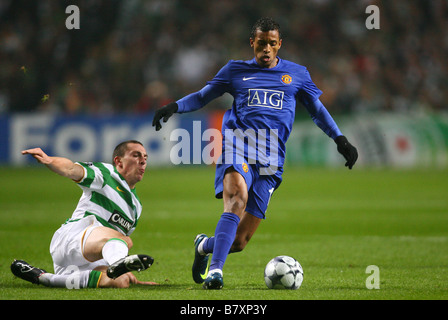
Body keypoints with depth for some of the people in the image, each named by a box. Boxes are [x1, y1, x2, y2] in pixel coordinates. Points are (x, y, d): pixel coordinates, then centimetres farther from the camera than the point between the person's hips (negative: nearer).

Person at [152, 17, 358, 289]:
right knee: (237, 199, -35)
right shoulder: (236, 71, 16)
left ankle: (204, 246, 30)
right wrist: (174, 108, 3)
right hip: (238, 146, -2)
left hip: (270, 161, 2)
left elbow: (318, 111, 24)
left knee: (239, 240, -3)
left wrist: (341, 140, 15)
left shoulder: (297, 74, 18)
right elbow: (203, 96, 20)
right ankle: (216, 269, -37)